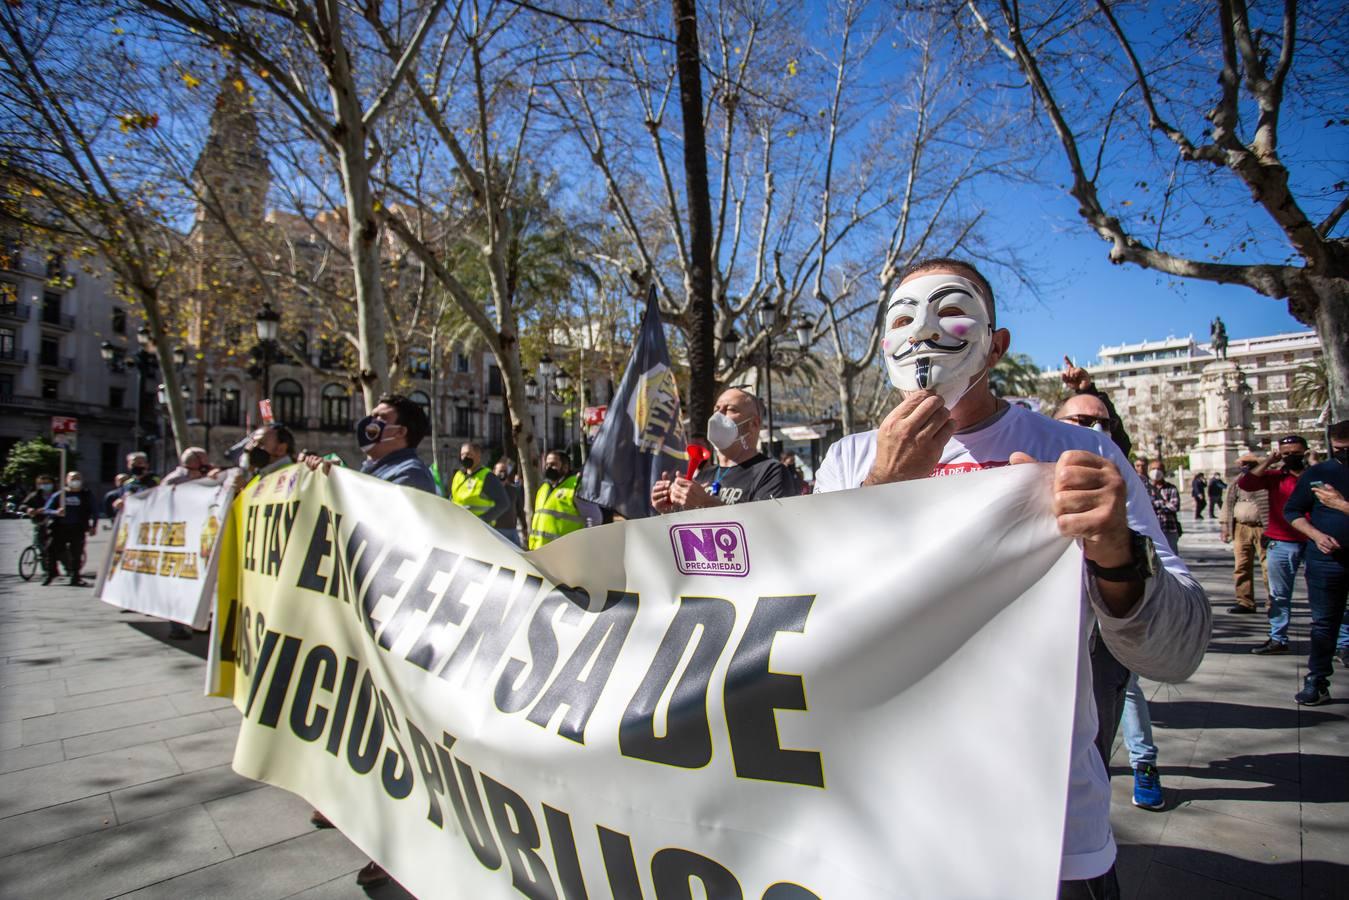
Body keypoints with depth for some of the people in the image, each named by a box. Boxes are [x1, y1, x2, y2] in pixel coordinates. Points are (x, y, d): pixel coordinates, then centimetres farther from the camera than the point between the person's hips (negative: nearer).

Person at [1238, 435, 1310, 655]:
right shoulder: (1274, 476, 6)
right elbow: (1245, 484, -10)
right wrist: (1269, 461, -7)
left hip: (1313, 543, -2)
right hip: (1281, 544, 2)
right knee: (1279, 595, 11)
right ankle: (1278, 639, 21)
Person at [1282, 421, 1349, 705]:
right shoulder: (1317, 473, 4)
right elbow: (1292, 510, 5)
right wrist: (1316, 535, -8)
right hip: (1326, 561, 0)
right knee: (1324, 623, 4)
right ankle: (1316, 681, 9)